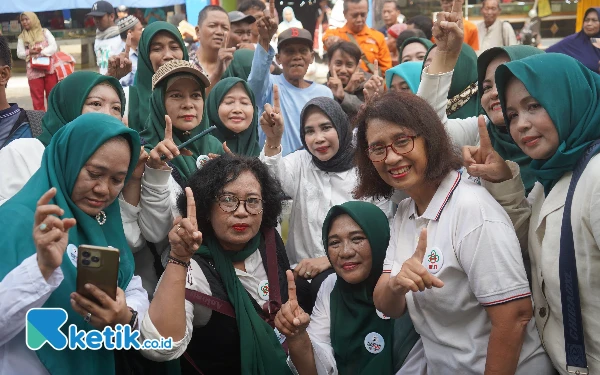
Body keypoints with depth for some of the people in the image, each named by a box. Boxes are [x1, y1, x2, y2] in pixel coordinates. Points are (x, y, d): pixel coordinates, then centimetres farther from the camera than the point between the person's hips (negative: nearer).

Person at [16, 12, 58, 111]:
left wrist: (41, 52, -17)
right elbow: (19, 53, 4)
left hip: (49, 68, -1)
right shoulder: (22, 37, 9)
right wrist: (29, 52, -15)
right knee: (37, 97, 2)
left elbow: (54, 47, -3)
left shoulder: (45, 32, 6)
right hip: (34, 71, 1)